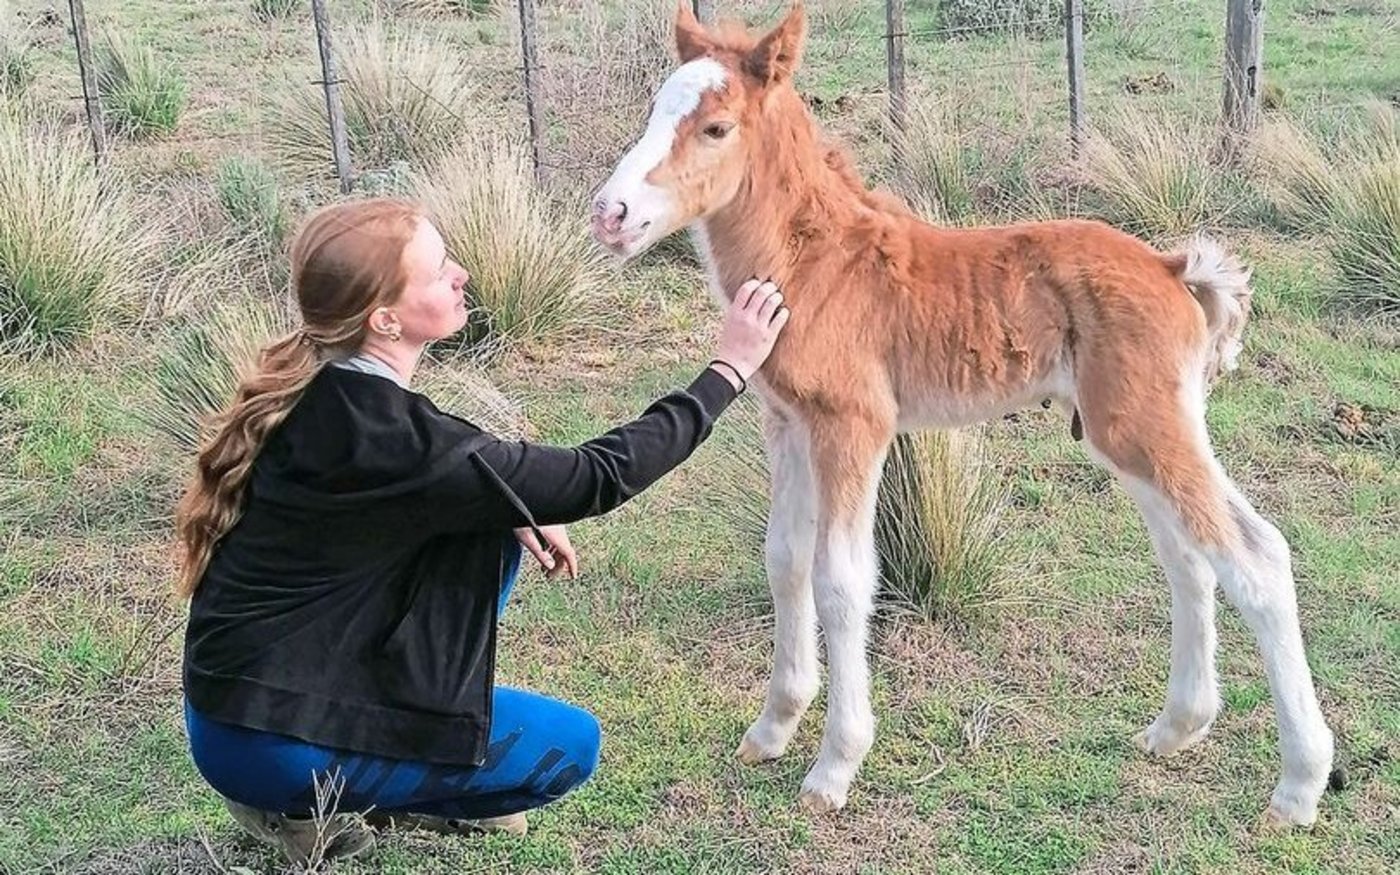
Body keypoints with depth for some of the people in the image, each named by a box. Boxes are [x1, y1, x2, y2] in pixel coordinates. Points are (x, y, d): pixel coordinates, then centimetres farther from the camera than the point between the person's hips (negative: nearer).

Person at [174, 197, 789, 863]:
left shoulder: (317, 385, -4)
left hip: (244, 682, 8)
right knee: (572, 745, 3)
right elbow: (600, 477, -21)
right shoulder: (385, 434, -29)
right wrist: (731, 367, -13)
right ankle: (308, 803, 4)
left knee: (494, 536, 11)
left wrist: (515, 508, 1)